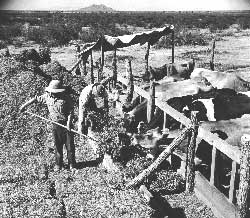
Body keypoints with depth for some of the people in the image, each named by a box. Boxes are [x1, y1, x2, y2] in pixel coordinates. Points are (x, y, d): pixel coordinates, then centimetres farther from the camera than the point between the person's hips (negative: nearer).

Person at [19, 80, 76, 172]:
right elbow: (36, 99, 13)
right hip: (55, 124, 3)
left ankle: (72, 164, 14)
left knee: (69, 144, 2)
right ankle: (58, 164, 20)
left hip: (66, 123, -3)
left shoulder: (66, 97, -11)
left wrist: (69, 121, -16)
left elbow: (71, 110, -7)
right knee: (57, 145, 8)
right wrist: (24, 105, 17)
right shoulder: (47, 96, 0)